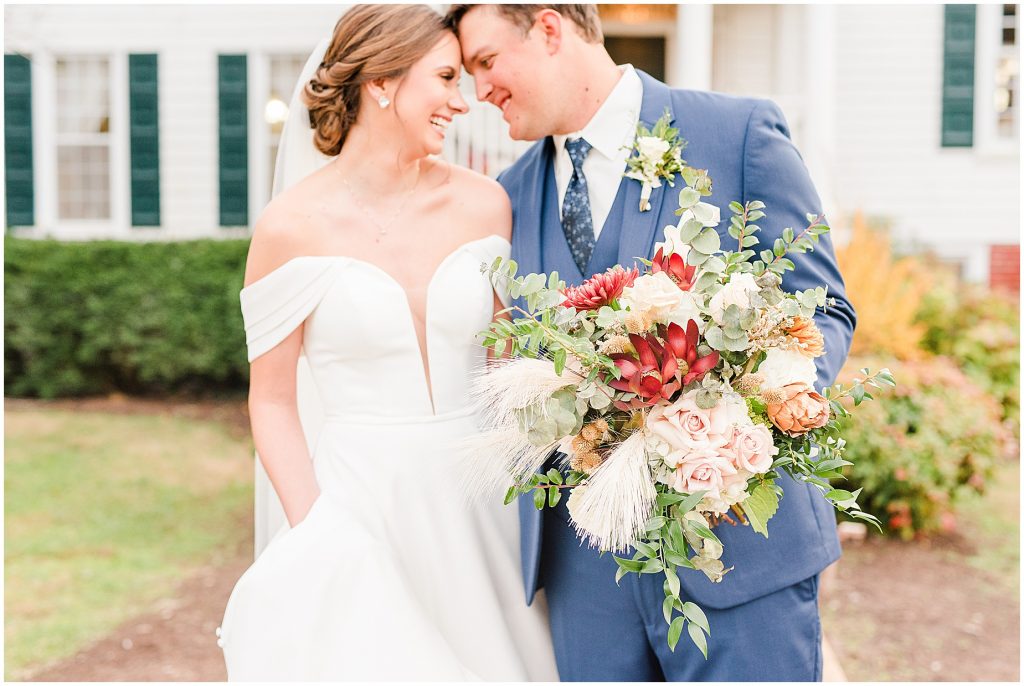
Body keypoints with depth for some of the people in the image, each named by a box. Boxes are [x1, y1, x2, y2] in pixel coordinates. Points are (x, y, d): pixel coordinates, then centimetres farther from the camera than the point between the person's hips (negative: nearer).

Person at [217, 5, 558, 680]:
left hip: (478, 497, 3)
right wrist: (314, 536, -10)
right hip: (361, 498, -3)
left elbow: (506, 358, 9)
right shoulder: (293, 227, -8)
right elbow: (273, 402, -2)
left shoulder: (483, 202, 0)